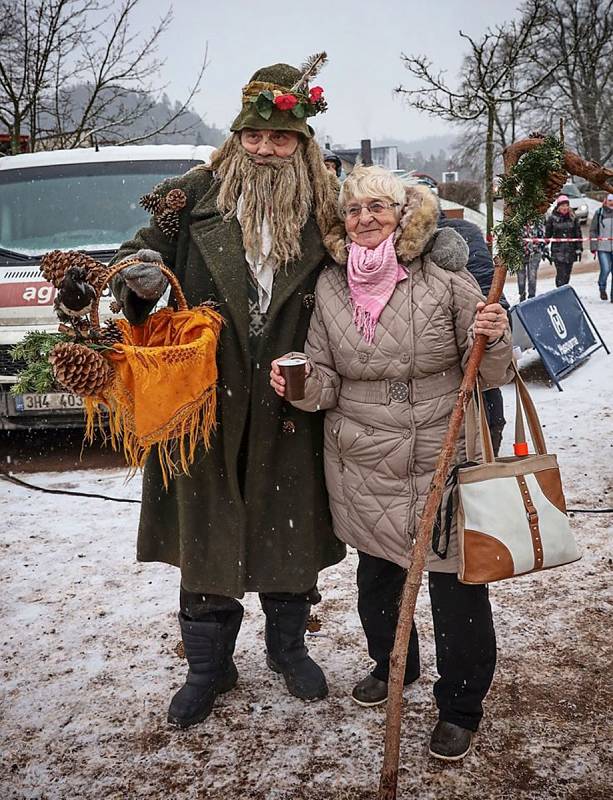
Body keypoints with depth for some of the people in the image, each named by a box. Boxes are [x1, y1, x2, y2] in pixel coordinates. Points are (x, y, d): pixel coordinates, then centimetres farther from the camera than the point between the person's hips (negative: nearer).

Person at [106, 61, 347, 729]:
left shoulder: (325, 211, 2)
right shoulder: (194, 197, -1)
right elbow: (136, 255, 6)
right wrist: (137, 278, -18)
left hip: (290, 409, 1)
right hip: (204, 404, 0)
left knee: (290, 530, 13)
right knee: (205, 533, 9)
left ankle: (288, 646, 37)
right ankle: (208, 666, 28)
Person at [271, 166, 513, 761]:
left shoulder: (445, 278, -6)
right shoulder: (330, 287, 3)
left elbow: (486, 376, -1)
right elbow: (328, 384, 6)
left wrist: (492, 341, -22)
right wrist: (303, 384, -15)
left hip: (442, 461, -3)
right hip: (363, 467, 4)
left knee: (456, 584, 3)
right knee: (375, 577, 19)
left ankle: (460, 706, 26)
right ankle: (392, 666, 48)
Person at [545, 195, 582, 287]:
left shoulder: (573, 218, 7)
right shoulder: (553, 218, -1)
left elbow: (578, 234, 10)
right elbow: (547, 234, 4)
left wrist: (579, 249, 6)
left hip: (570, 251, 3)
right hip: (557, 251, -3)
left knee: (567, 275, 8)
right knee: (561, 275, -13)